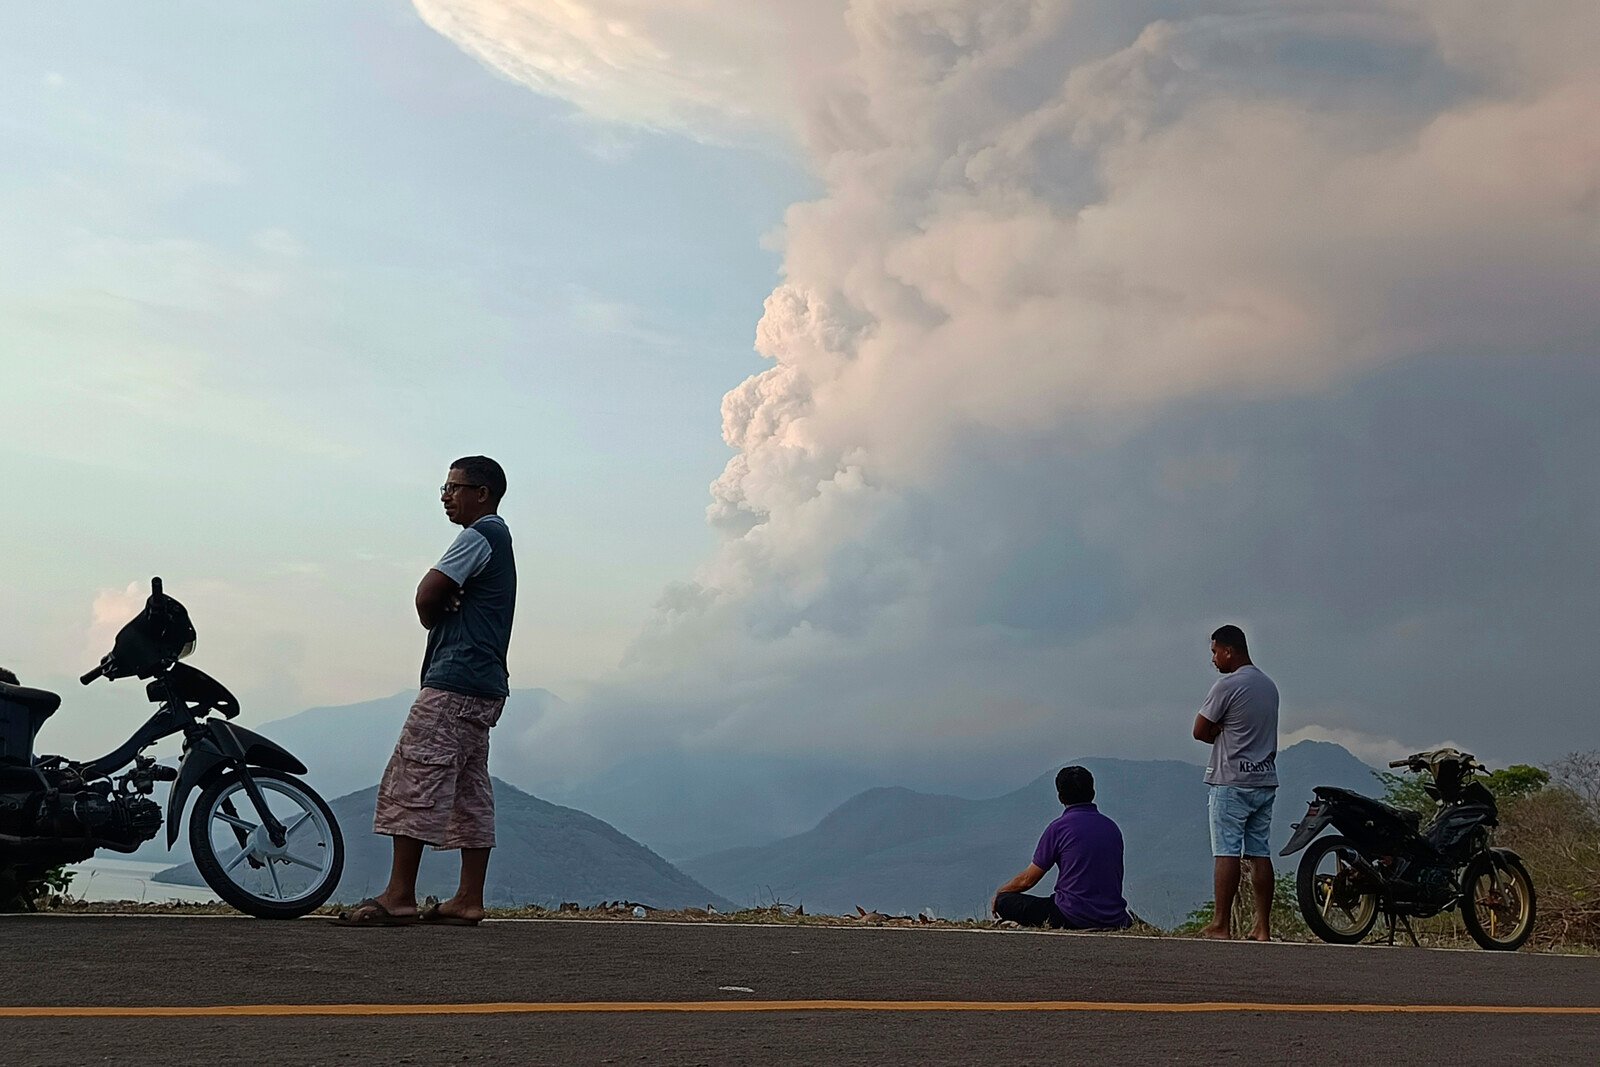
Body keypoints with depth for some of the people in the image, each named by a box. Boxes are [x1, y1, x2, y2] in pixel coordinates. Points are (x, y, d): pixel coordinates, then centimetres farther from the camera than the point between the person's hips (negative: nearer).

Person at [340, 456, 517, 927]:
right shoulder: (499, 539, 23)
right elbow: (438, 599, 24)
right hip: (485, 684, 10)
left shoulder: (478, 536, -8)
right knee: (470, 791, 7)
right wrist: (443, 612, 2)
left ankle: (399, 895, -10)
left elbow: (427, 596, -14)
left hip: (454, 681, -10)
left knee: (413, 779, -10)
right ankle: (469, 899, 8)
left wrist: (435, 617, 7)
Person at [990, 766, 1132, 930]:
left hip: (1074, 918, -6)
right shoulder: (1112, 827, 12)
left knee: (1004, 901, 4)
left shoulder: (1059, 827, -5)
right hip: (1114, 920, 6)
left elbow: (1027, 880, 1)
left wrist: (999, 893, 20)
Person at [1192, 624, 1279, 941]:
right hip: (1266, 781, 8)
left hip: (1231, 783, -8)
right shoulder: (1269, 685, 14)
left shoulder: (1227, 685, -11)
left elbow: (1200, 731, -8)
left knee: (1226, 852, -6)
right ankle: (1263, 927, 6)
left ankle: (1221, 925, -6)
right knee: (1260, 852, 7)